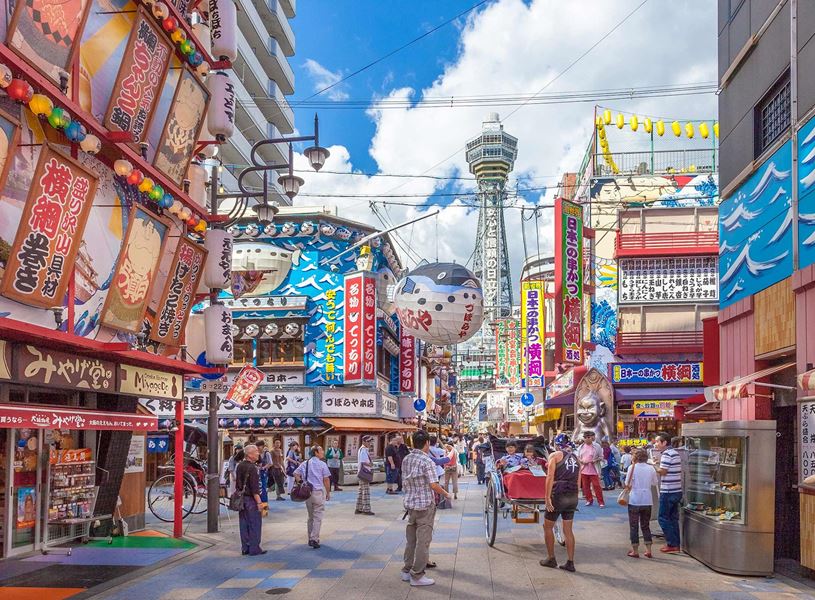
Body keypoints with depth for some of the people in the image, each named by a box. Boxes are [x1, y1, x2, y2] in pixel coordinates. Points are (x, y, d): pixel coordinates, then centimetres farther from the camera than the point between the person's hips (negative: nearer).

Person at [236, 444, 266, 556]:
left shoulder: (240, 466, 10)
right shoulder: (252, 468, -18)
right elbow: (254, 487, -21)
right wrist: (259, 502, -18)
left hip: (241, 499, 9)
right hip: (251, 499, -9)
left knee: (244, 525, 12)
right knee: (255, 524, -1)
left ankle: (245, 548, 17)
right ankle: (254, 549, 1)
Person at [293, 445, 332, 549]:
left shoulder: (304, 464, 9)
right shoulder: (322, 464, -5)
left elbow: (296, 474, 2)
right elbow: (326, 480, -6)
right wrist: (328, 493, 3)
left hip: (307, 492, 5)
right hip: (319, 492, -5)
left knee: (310, 516, 17)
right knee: (318, 517, -3)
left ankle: (311, 539, 20)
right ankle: (314, 539, -11)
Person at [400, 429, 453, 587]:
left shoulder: (406, 460, 6)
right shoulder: (427, 461, -16)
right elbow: (434, 485, -19)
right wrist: (446, 494, -4)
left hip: (410, 503, 7)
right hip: (425, 505, -7)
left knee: (411, 538, 16)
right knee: (423, 540, -1)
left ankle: (407, 571, 23)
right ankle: (417, 575, 2)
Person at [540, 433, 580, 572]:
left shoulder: (555, 455, -2)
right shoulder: (576, 459, 14)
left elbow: (550, 477, -11)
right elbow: (578, 481, 13)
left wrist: (547, 498, -12)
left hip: (558, 495, -5)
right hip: (573, 497, 5)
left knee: (548, 527, 12)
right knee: (568, 530, 11)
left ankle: (551, 559, 15)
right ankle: (570, 562, 10)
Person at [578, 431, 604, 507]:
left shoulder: (596, 446, -4)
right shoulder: (581, 446, 8)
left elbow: (601, 457, 1)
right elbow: (577, 457, 16)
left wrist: (595, 460, -16)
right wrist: (581, 461, -5)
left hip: (593, 470, -4)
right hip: (584, 470, 4)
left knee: (597, 486, -6)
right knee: (585, 486, 8)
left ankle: (601, 502, 0)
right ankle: (589, 500, 22)